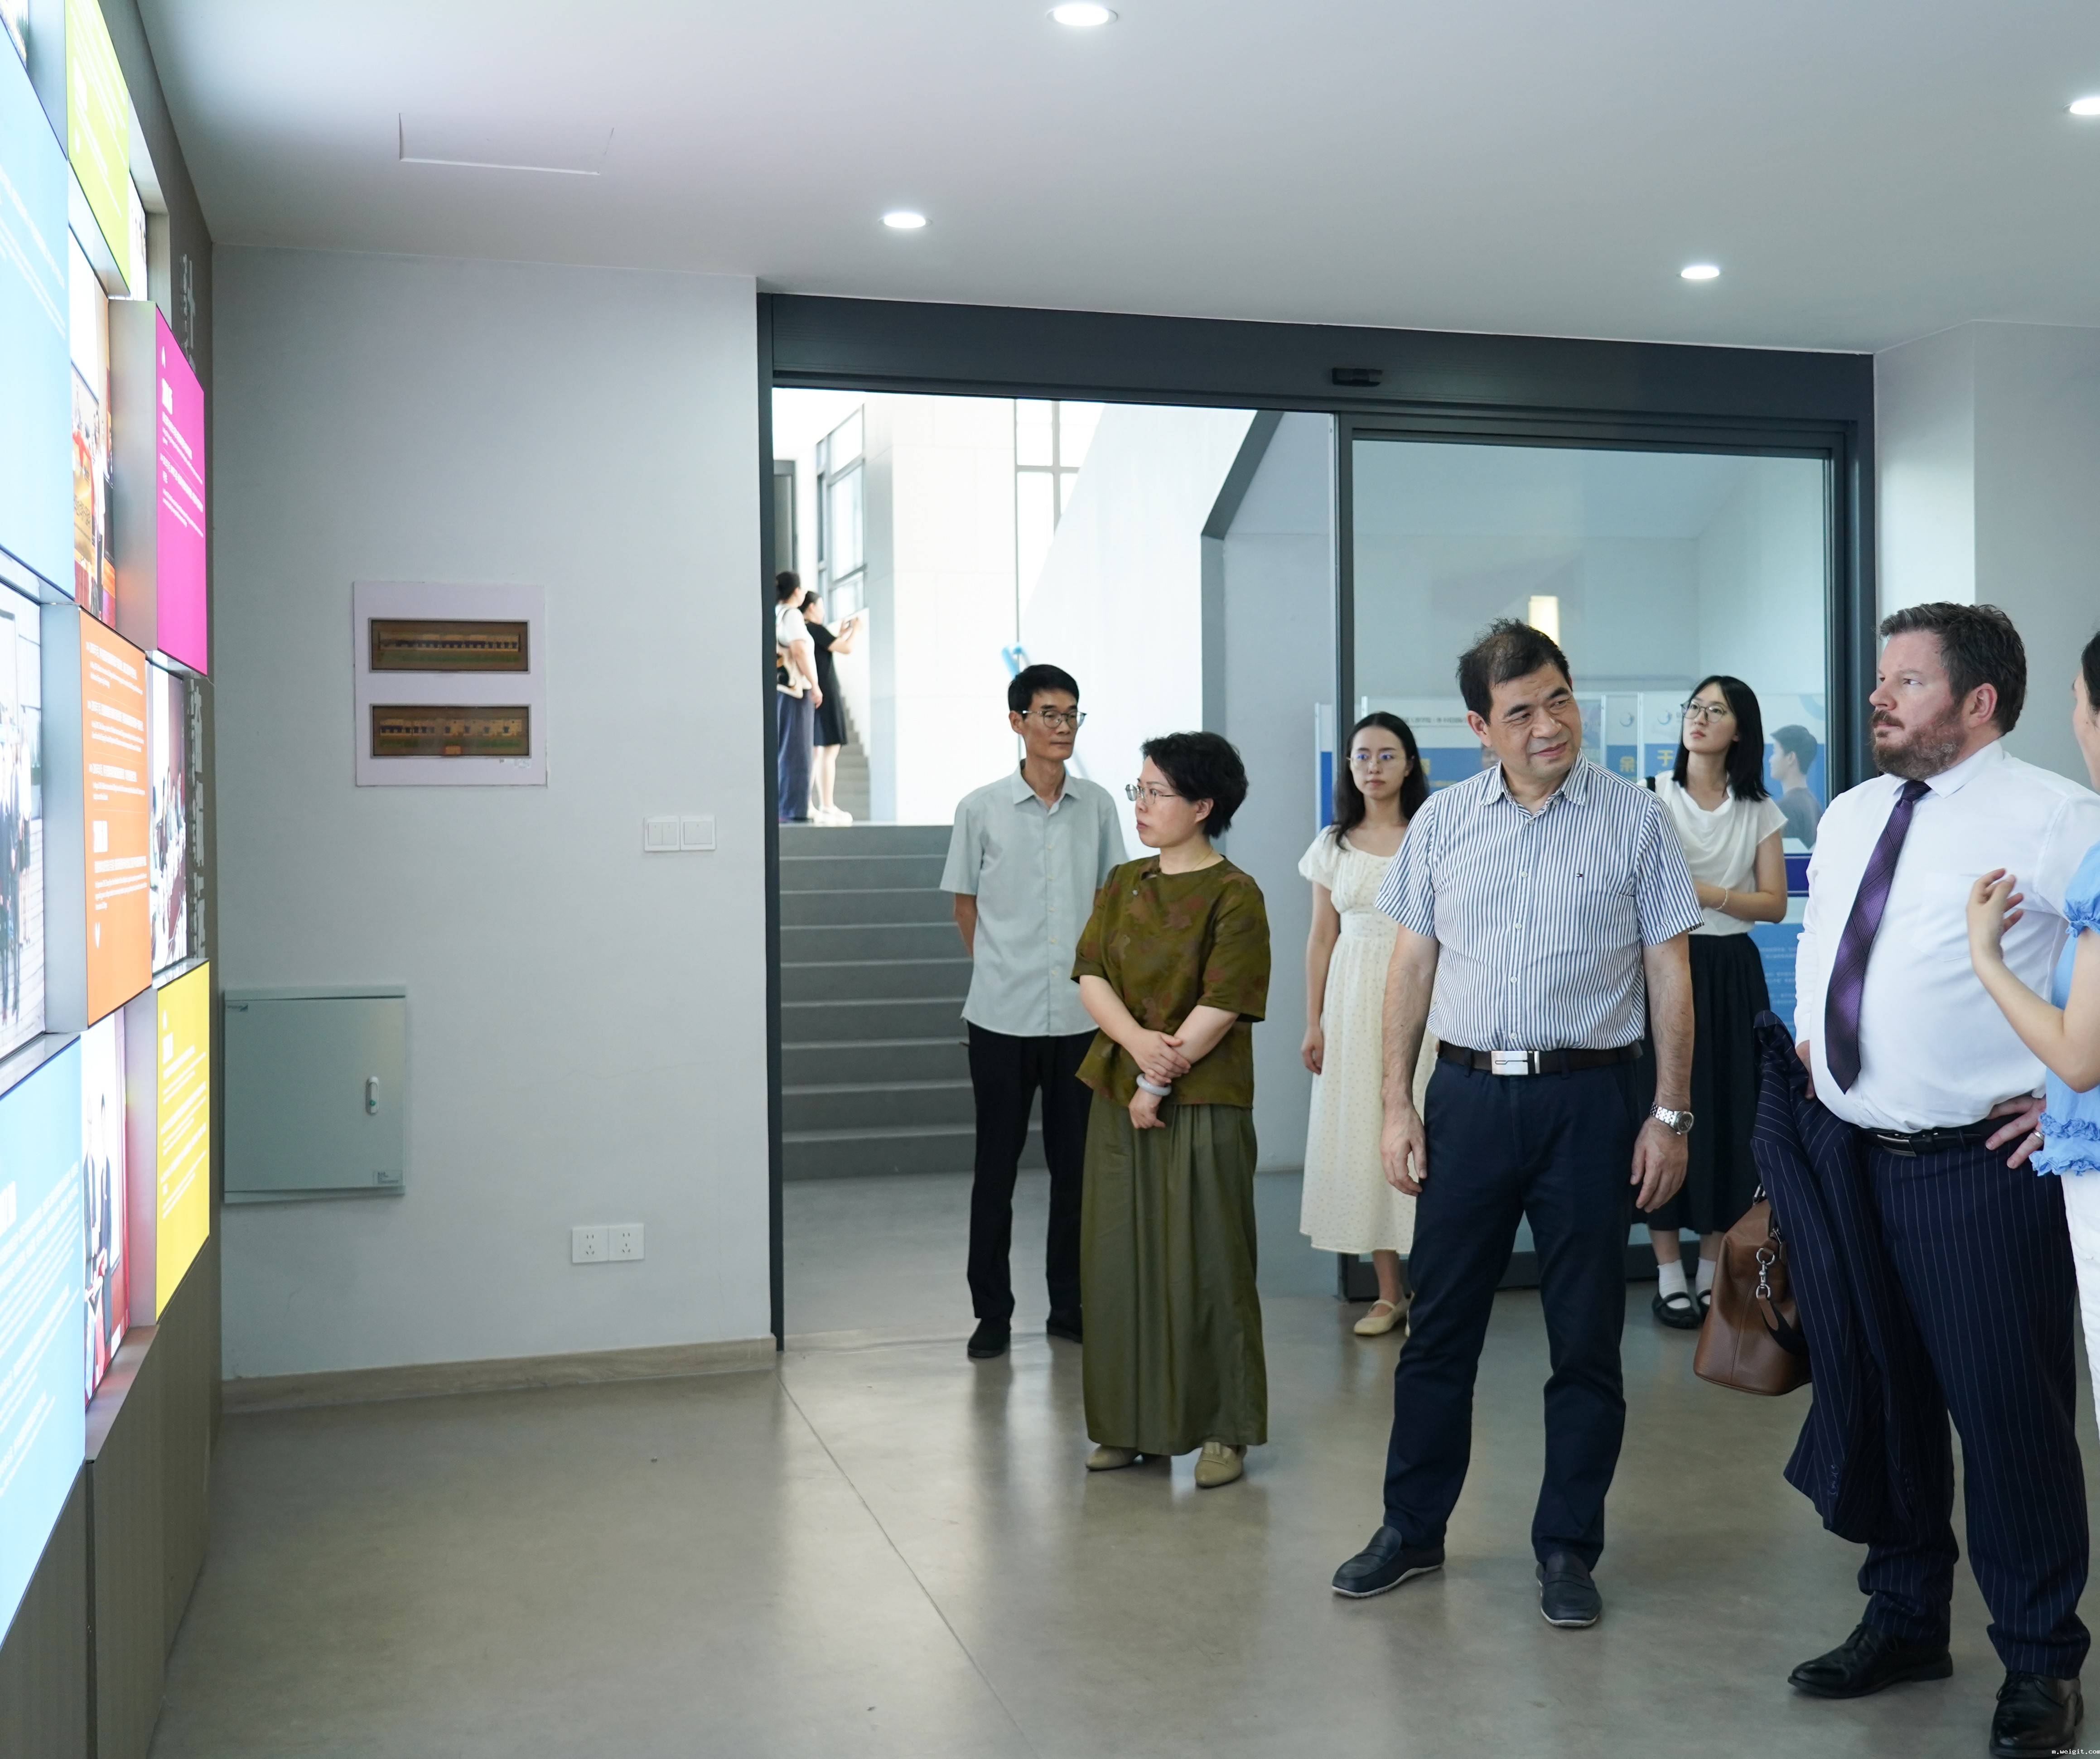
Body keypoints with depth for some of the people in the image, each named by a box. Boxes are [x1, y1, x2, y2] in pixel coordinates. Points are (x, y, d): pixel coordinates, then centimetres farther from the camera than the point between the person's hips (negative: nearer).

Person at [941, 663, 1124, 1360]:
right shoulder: (981, 808, -3)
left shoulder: (1097, 805, 3)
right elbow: (965, 905, 8)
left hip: (1080, 1013, 2)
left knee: (1076, 1164, 9)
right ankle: (992, 1311, 16)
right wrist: (1000, 971, 10)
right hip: (1002, 1014, -2)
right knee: (997, 1166, 5)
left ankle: (1069, 1305, 21)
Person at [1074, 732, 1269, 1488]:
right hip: (1118, 1095, 6)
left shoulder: (1234, 894, -7)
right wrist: (1138, 1041, -15)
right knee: (1118, 1257, 8)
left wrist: (1160, 1083, -13)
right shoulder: (1122, 886, 11)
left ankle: (1224, 1428, 12)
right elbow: (1091, 977, 3)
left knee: (1205, 1263, 0)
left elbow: (1221, 1006, -13)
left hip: (1204, 1103, -6)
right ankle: (1130, 1425, 19)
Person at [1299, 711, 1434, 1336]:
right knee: (1362, 1135, 4)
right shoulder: (1334, 845, 9)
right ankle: (1389, 1292, 13)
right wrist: (1313, 1022, 7)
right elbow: (1322, 938, 11)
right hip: (1353, 1000, 3)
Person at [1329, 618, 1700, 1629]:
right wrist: (1396, 1104, 3)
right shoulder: (1441, 824, 5)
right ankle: (1412, 1529, 25)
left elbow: (1669, 973, 0)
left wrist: (1670, 1114, -4)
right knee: (1440, 1327, 10)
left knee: (1585, 1338, 8)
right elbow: (1411, 967, 8)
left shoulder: (1634, 818, -1)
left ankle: (1567, 1549, 22)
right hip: (1467, 1093, 2)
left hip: (1589, 1099, -2)